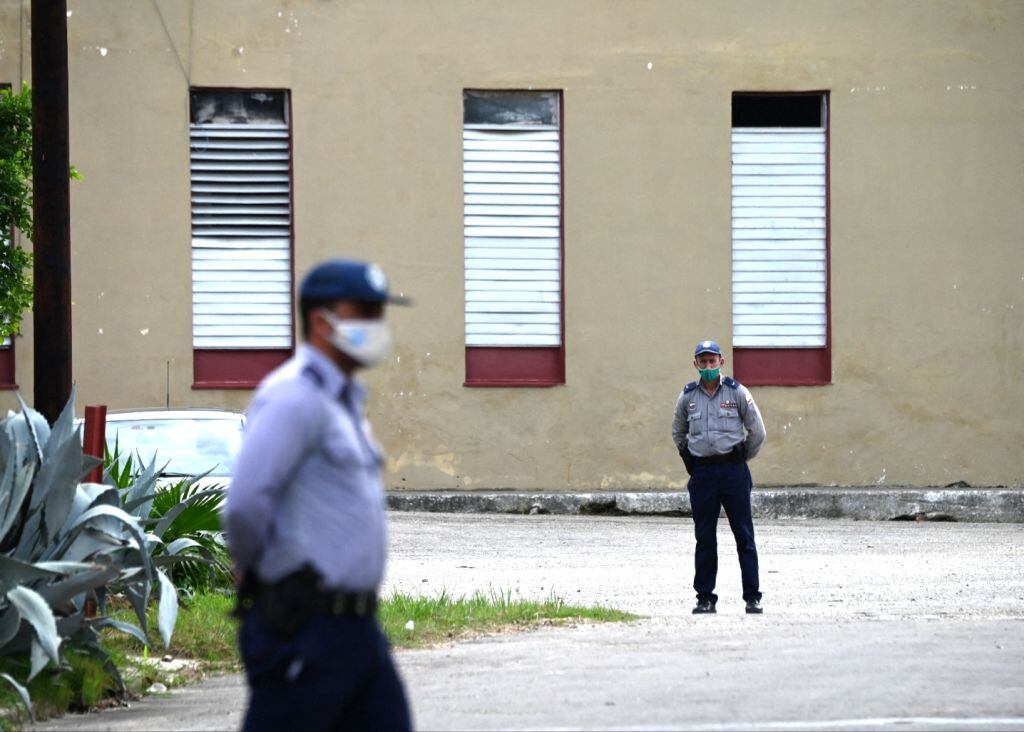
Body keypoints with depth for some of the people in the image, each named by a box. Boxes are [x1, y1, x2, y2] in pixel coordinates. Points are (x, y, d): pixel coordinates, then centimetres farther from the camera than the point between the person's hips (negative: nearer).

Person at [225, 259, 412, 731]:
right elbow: (244, 504, -26)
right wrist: (254, 569, -9)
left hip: (356, 631, 10)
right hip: (303, 633, -10)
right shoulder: (294, 397, -14)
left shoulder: (342, 403, 18)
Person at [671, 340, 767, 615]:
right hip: (702, 474, 2)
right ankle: (705, 597, 9)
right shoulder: (687, 396, 8)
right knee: (704, 538, 4)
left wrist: (740, 459, 10)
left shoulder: (737, 392, 0)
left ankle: (752, 596, 1)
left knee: (744, 535, -2)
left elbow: (757, 431, 5)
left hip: (733, 471, -2)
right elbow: (678, 433, 22)